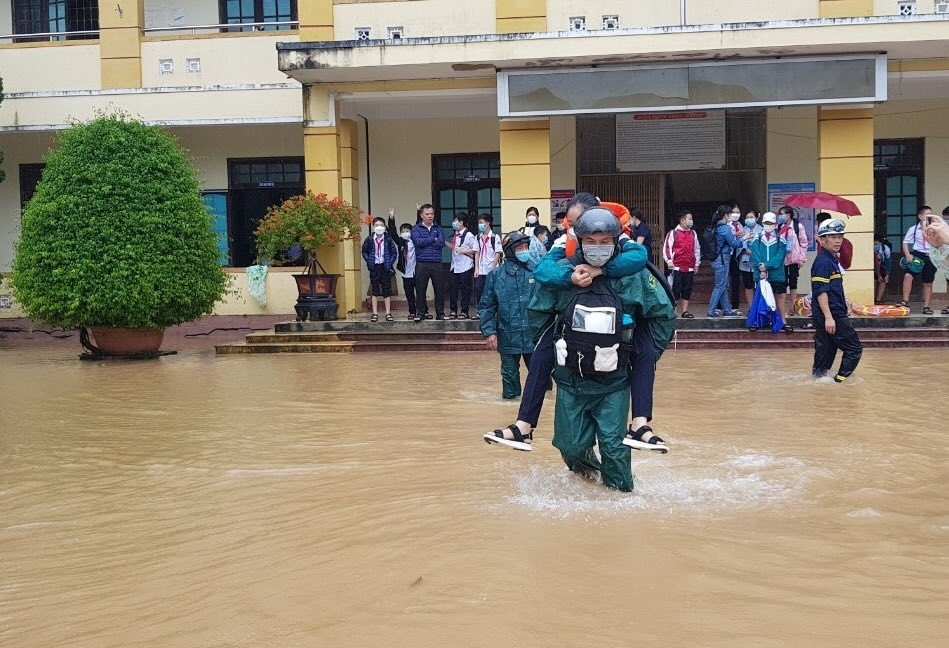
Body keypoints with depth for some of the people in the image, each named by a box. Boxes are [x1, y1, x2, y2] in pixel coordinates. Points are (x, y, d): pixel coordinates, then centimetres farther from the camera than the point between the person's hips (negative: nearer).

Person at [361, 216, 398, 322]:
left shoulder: (388, 239, -3)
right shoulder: (369, 239, -1)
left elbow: (394, 252, 3)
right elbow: (364, 252, 8)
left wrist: (390, 263, -6)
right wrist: (369, 262, -3)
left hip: (385, 267, 0)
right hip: (374, 268, 0)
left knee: (387, 290, 3)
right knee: (375, 290, 4)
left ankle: (388, 313, 8)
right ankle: (375, 314, 8)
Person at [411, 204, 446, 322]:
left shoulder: (438, 229, 11)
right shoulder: (416, 229, 7)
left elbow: (441, 243, -5)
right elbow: (418, 242, -11)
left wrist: (425, 241, -5)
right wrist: (433, 239, -3)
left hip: (437, 263, 2)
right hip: (422, 264, -2)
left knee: (439, 289, 3)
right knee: (420, 290, 0)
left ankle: (440, 313, 11)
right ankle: (420, 313, 9)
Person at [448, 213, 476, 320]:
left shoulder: (469, 235, -10)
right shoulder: (455, 235, 12)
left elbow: (475, 250, -13)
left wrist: (463, 250, -18)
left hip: (465, 267, -7)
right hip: (455, 266, 7)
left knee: (465, 290, 1)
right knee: (453, 289, 6)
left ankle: (464, 312, 7)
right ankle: (453, 310, 14)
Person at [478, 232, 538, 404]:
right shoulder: (496, 275, -1)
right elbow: (486, 306, 2)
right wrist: (489, 331, -5)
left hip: (534, 335, 0)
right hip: (508, 336, 0)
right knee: (510, 373, 11)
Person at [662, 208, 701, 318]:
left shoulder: (693, 233, 13)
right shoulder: (673, 233, -2)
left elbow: (697, 249, 19)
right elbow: (666, 247, -3)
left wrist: (697, 263, 16)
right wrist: (669, 261, -11)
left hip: (690, 268, 5)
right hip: (676, 267, -5)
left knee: (687, 290, 7)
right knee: (675, 289, -3)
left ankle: (685, 311, 13)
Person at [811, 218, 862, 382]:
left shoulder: (834, 259, 16)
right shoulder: (822, 262, -15)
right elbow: (820, 292, -21)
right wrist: (828, 317, -24)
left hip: (834, 314, 9)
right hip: (831, 315, -9)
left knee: (826, 349, 11)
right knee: (854, 348, -4)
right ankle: (841, 380, -2)